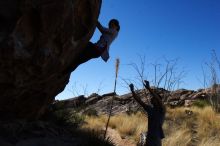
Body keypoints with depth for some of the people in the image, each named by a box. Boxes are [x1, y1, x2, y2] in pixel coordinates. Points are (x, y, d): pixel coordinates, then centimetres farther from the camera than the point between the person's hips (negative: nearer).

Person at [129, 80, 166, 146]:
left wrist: (148, 88, -35)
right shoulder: (149, 109, 6)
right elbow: (139, 101, 1)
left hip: (156, 138, -6)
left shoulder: (162, 110, -10)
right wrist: (132, 90, -10)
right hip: (149, 137, 6)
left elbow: (158, 99, -27)